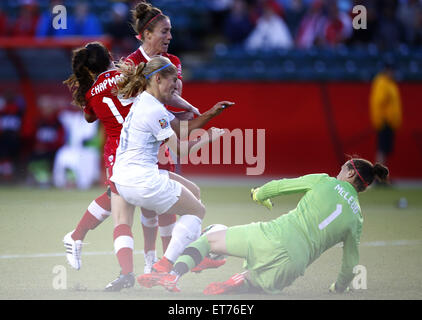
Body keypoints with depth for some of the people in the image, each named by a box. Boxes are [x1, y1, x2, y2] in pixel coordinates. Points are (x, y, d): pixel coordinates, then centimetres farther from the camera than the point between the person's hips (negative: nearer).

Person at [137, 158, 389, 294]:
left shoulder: (324, 182, 8)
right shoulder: (357, 220, 13)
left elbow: (279, 186, 14)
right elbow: (351, 263, 17)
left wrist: (260, 194, 35)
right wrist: (340, 287, 36)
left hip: (273, 238, -2)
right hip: (292, 266, 2)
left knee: (209, 239, 15)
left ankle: (174, 275, -9)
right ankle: (243, 281, -6)